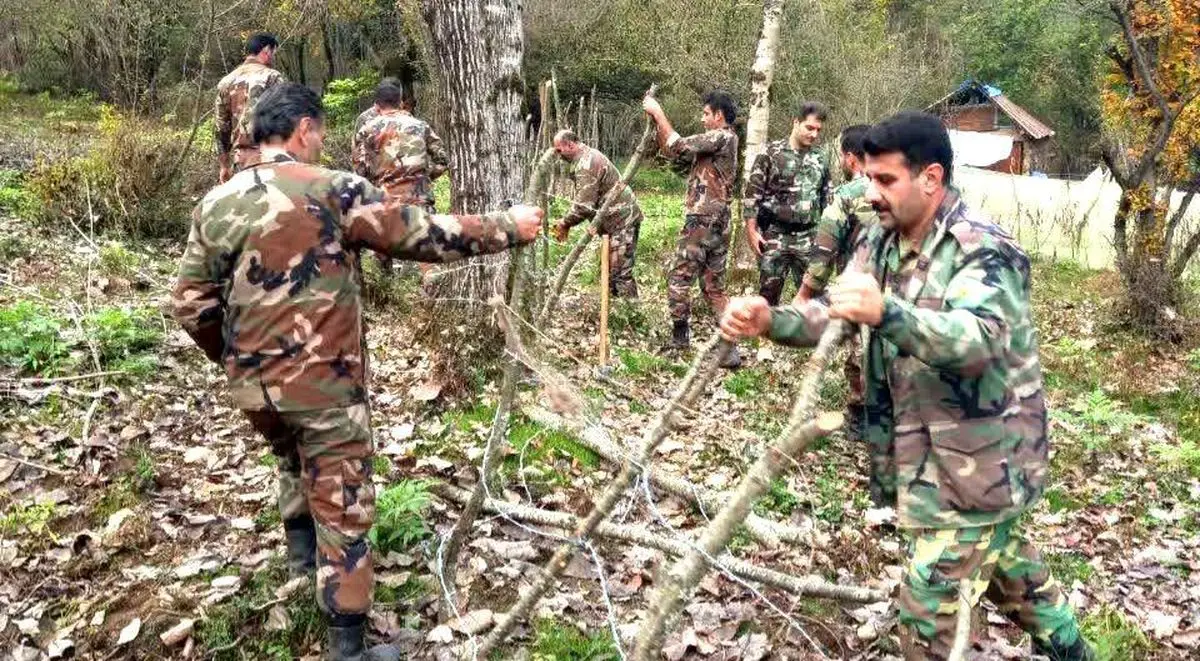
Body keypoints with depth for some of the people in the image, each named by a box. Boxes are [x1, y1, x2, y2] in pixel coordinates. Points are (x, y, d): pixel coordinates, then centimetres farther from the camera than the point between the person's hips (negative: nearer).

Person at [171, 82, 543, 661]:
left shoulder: (215, 204, 1)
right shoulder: (335, 192, -13)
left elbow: (190, 302, 6)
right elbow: (427, 236, -13)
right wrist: (507, 227, -1)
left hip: (251, 384, 5)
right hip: (324, 382, -5)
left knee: (295, 457, 35)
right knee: (342, 509, 6)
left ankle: (300, 548, 53)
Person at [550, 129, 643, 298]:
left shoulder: (586, 163, -19)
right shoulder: (588, 156, 15)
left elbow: (583, 206, -24)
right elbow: (584, 201, 19)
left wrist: (564, 224, -9)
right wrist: (567, 222, 9)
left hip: (621, 220, -11)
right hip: (621, 218, 11)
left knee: (620, 274, -10)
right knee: (613, 271, 15)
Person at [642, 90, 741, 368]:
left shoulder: (722, 137, -11)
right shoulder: (716, 141, 19)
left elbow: (678, 146, -17)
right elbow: (670, 151, 19)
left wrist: (658, 112, -8)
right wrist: (656, 120, 10)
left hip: (702, 222, -10)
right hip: (717, 223, 10)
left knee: (679, 280, -1)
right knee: (713, 286, 10)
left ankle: (679, 339, 7)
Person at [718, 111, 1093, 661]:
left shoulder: (983, 250, -21)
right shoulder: (881, 241, 3)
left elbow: (976, 342, -37)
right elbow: (833, 315, -3)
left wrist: (886, 313, -54)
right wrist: (770, 320, -23)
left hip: (981, 459, -8)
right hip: (930, 454, 8)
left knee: (928, 613, -4)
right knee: (1008, 563, 28)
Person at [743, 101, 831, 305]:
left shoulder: (820, 160, 9)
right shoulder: (771, 153, -4)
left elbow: (825, 199, 16)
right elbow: (752, 194, -6)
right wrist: (752, 231, -10)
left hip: (808, 237, 4)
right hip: (775, 234, -3)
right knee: (769, 292, 4)